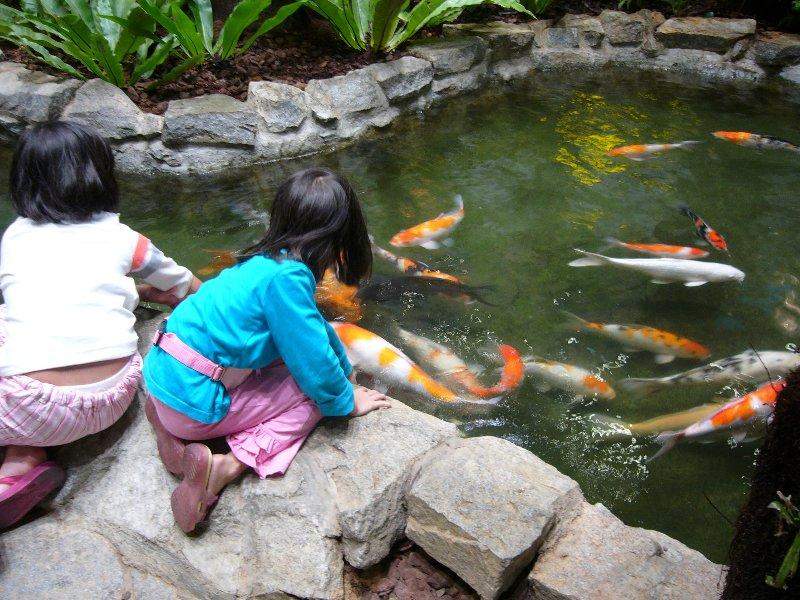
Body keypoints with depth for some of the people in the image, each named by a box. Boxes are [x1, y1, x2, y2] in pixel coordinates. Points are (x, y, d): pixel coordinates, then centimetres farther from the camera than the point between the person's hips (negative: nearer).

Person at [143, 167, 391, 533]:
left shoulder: (267, 261, 8)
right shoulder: (286, 278, -21)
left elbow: (316, 329, 22)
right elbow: (315, 363, -18)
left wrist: (345, 373, 33)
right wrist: (347, 402, 2)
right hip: (195, 402, -8)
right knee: (311, 396, 0)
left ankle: (169, 420, 8)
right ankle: (227, 467, -15)